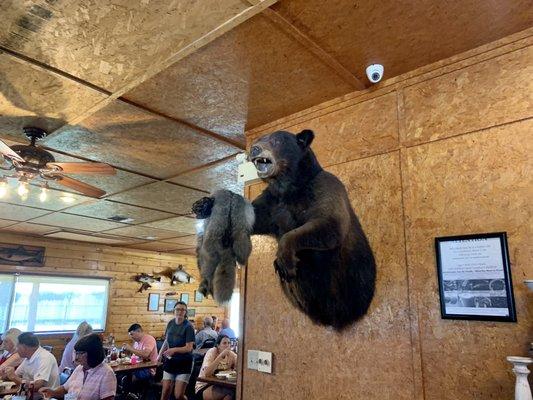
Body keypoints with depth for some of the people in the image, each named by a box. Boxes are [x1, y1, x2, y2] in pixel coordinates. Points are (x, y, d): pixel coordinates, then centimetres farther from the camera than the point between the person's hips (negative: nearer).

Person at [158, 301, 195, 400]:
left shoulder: (188, 326, -16)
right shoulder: (170, 323, 0)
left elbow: (189, 348, -19)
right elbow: (166, 341, 12)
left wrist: (174, 350, -32)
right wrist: (159, 355, 6)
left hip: (184, 363, -4)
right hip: (170, 361, 5)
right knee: (165, 391, 5)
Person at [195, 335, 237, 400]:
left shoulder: (231, 354, -1)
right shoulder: (212, 352, -13)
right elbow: (206, 373, -28)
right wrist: (221, 356, -30)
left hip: (221, 385, 5)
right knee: (229, 391, -30)